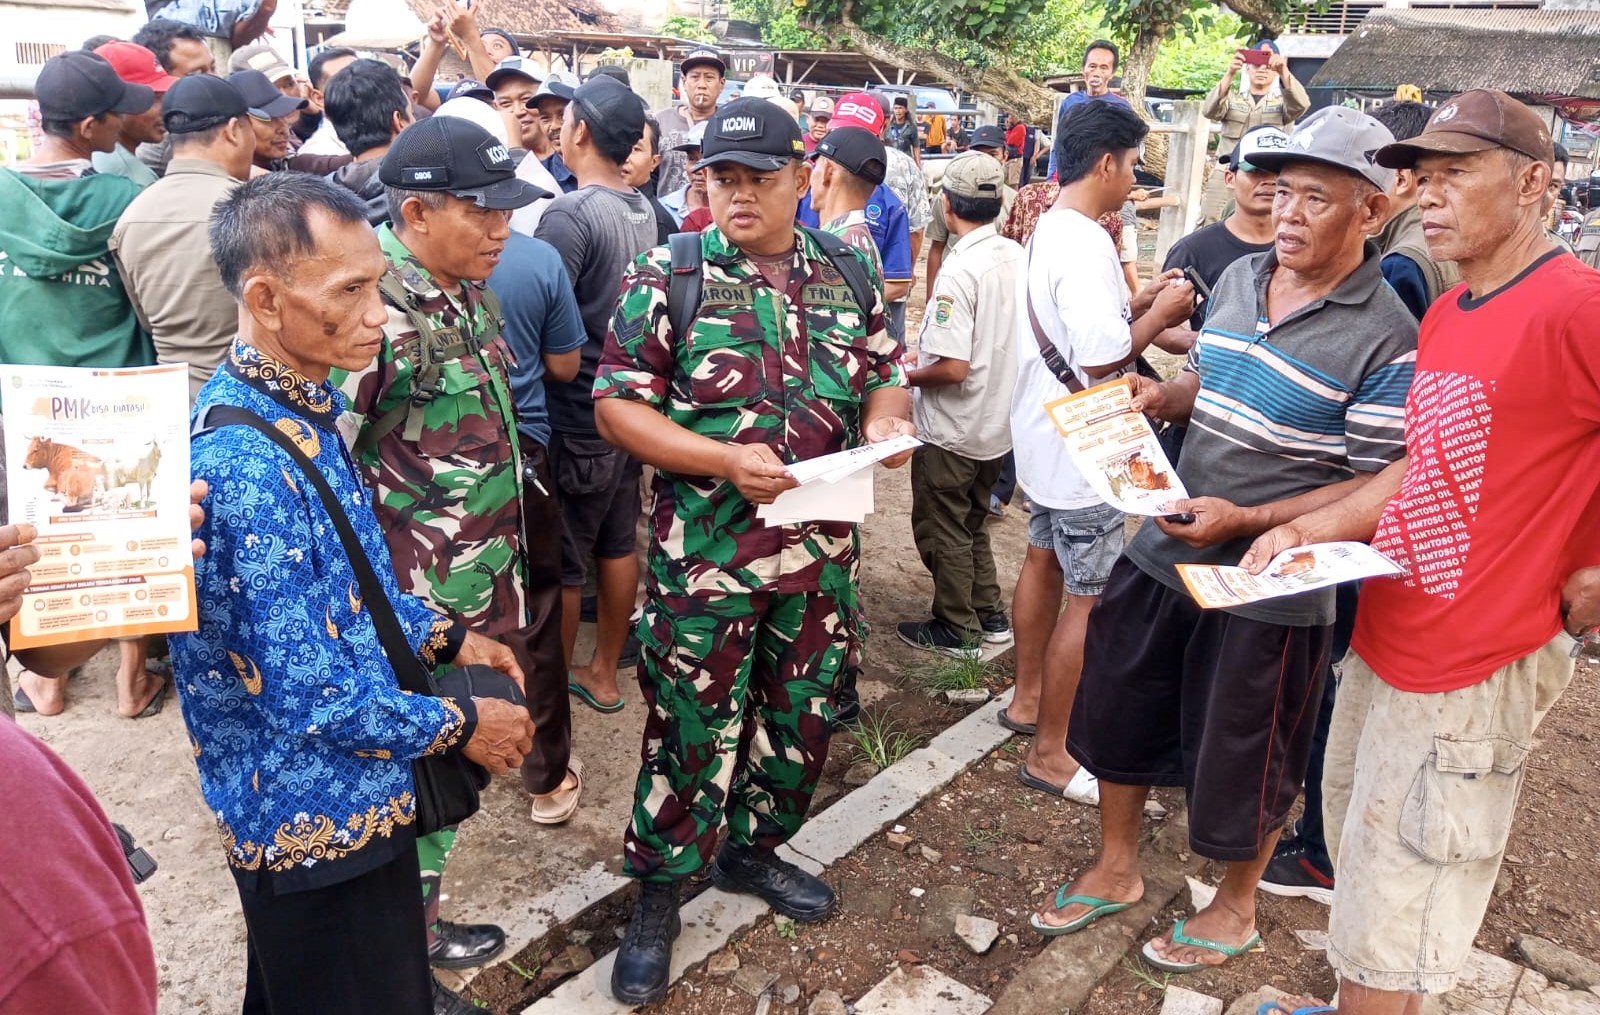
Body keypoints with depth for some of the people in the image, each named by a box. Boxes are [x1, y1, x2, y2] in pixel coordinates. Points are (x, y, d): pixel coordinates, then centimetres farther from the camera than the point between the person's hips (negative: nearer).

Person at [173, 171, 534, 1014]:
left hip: (346, 790, 9)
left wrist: (444, 638, 5)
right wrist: (460, 725, -14)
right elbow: (310, 696, -27)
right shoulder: (246, 465, -30)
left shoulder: (304, 404, 0)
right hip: (317, 817, -9)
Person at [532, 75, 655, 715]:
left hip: (574, 421, -8)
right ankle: (603, 675, 32)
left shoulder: (570, 214, -20)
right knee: (617, 548, 17)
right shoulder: (643, 210, 5)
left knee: (560, 566, 5)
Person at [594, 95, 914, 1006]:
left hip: (823, 551, 5)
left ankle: (751, 847, 41)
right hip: (706, 554, -4)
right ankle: (659, 895, 25)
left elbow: (887, 374, 16)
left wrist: (885, 417, -9)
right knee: (693, 732, 5)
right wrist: (726, 461, -21)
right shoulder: (668, 277, -6)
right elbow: (618, 405, -9)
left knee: (803, 718, 17)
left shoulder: (845, 274, 7)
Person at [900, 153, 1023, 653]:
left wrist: (909, 376, -8)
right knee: (971, 522, 24)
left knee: (941, 531, 10)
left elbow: (953, 368, -28)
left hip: (953, 430, -8)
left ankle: (958, 628, 22)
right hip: (997, 423, 8)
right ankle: (989, 614, 32)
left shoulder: (960, 271, -24)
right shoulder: (1018, 257, -2)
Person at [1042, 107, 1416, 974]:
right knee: (1115, 709, 18)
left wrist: (1245, 520, -26)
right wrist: (1159, 396, -4)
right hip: (1165, 546, 7)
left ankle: (1235, 909, 39)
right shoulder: (1237, 277, 4)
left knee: (1238, 758, 12)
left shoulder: (1385, 339, -17)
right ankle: (1116, 867, 41)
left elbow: (1379, 487, -18)